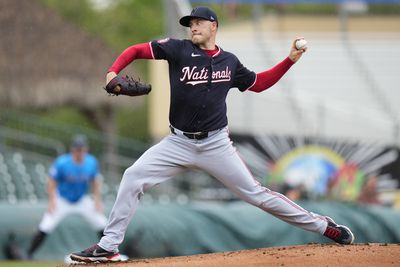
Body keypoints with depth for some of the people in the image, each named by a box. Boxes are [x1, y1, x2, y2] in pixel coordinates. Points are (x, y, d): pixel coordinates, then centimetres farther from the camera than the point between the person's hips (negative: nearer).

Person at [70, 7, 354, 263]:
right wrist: (113, 72, -20)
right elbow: (136, 50, -2)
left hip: (216, 144, 0)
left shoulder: (229, 61, 4)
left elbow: (258, 83, 19)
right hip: (178, 143, 0)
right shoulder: (179, 49, -3)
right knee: (134, 177, -14)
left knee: (255, 193, -1)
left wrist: (290, 60, 11)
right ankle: (108, 246, -9)